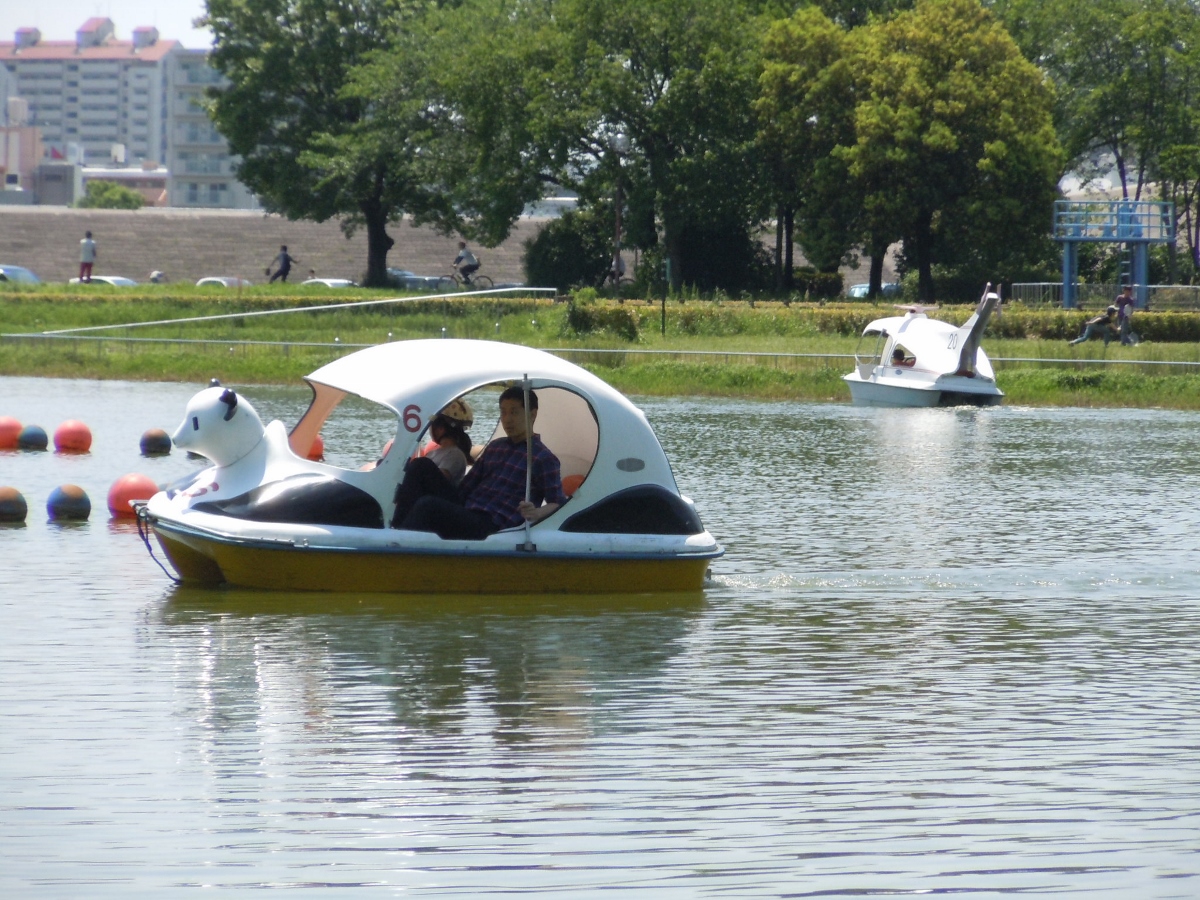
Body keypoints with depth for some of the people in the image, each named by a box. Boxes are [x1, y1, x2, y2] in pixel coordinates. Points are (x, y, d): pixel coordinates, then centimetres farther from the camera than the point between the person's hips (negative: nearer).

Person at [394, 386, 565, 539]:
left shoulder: (544, 459, 0)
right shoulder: (494, 447, 23)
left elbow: (557, 503, -5)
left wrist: (535, 513, -26)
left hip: (488, 527, -8)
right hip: (463, 513, 8)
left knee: (428, 505, -34)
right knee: (420, 467, -3)